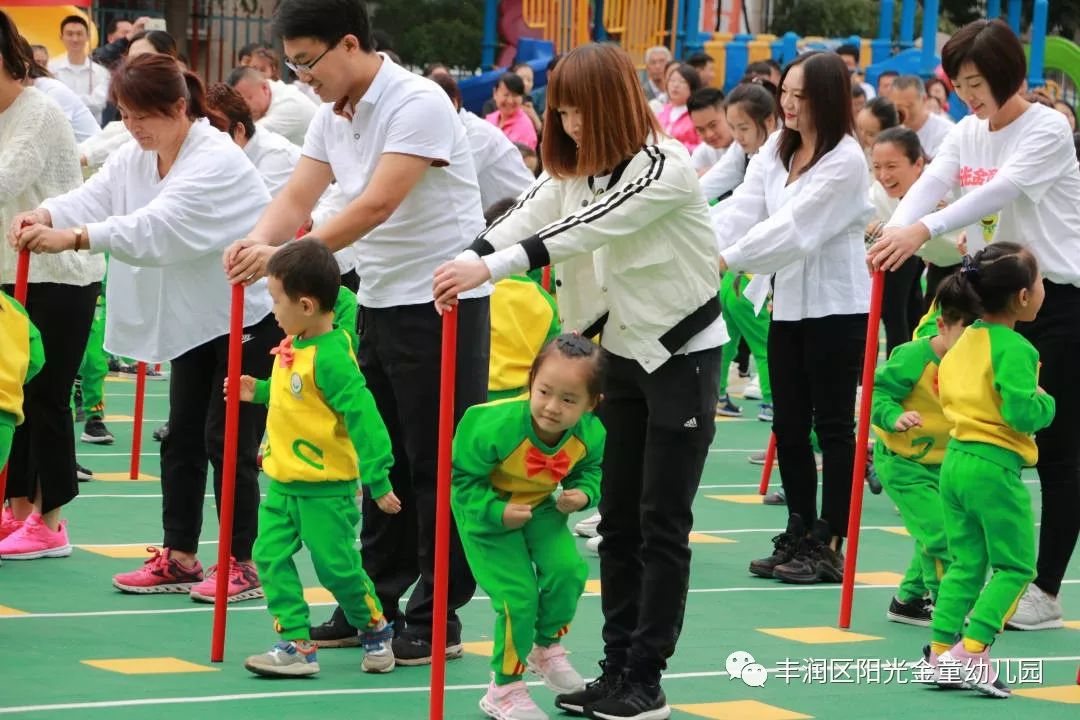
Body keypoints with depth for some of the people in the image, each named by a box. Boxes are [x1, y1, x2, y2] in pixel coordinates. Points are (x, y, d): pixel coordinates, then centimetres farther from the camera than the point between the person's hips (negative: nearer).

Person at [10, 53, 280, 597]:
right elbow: (93, 199, -11)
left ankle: (242, 565, 4)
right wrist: (45, 215, -33)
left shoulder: (218, 162, -25)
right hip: (193, 319, 9)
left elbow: (157, 226, -37)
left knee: (229, 441, -6)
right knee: (182, 437, 10)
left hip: (249, 316, -8)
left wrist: (73, 238, -46)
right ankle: (178, 557, 17)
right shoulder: (135, 157, 3)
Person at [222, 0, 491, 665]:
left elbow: (377, 206, -28)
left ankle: (436, 620, 3)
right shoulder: (333, 113, 7)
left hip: (442, 300, -9)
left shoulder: (418, 104, -20)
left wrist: (287, 255, -30)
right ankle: (375, 603, 21)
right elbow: (298, 197, 1)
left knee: (436, 464, -3)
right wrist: (258, 243, -20)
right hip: (380, 299, 9)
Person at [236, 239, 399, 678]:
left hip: (324, 487, -9)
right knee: (270, 558, 1)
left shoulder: (331, 357, -23)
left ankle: (377, 632, 26)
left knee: (338, 568, 3)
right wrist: (258, 392, 12)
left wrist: (378, 480, -23)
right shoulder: (292, 347, 5)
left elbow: (362, 416, -23)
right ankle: (296, 645, 5)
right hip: (283, 481, 9)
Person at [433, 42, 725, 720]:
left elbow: (585, 230, -33)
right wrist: (462, 264, -32)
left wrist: (490, 268, -42)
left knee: (662, 524, -3)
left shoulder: (665, 167, -22)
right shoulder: (575, 168, 1)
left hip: (683, 353, -7)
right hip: (625, 353, 7)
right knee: (618, 520, 9)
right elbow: (525, 219, -13)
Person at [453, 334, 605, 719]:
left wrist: (583, 494, -20)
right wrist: (497, 511, -32)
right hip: (489, 514, -4)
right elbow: (463, 478, -24)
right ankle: (505, 688, 11)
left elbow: (590, 470, 0)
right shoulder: (497, 427, -36)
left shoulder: (590, 434, -23)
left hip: (541, 509, 4)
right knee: (518, 597, -11)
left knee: (568, 571, -15)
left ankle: (547, 647, 17)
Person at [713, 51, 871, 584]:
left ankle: (829, 546, 6)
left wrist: (725, 260, -29)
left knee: (833, 425, 0)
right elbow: (742, 209, -3)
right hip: (787, 303, 7)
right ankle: (798, 535, 20)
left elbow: (794, 227, -23)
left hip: (836, 306, -7)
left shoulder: (845, 160, -16)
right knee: (788, 425, 11)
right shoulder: (776, 149, 7)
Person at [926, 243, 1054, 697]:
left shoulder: (965, 342, 10)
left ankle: (940, 652, 9)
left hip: (955, 458, 8)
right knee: (1015, 565, 2)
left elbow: (947, 388, 23)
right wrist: (1046, 404, -5)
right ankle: (971, 650, -9)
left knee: (965, 563, 13)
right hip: (996, 467, -8)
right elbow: (1021, 412, -23)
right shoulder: (1015, 349, -16)